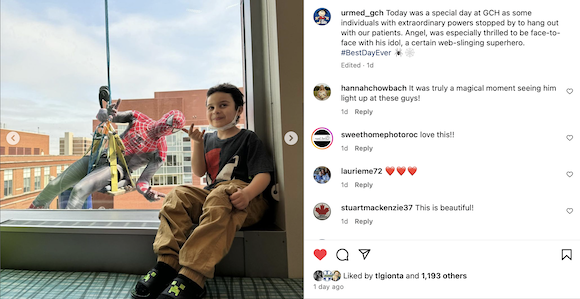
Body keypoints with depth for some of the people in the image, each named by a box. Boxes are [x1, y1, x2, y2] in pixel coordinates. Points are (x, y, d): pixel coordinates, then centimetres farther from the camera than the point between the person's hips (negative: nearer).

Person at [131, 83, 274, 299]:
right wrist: (197, 143, 2)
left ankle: (191, 278, -51)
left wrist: (247, 193, -30)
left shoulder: (248, 139, 4)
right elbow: (199, 172, 16)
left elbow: (263, 174, -8)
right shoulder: (209, 139, 21)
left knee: (219, 198, -38)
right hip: (211, 194, 6)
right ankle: (167, 263, -32)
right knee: (178, 195, -19)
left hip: (247, 201, -6)